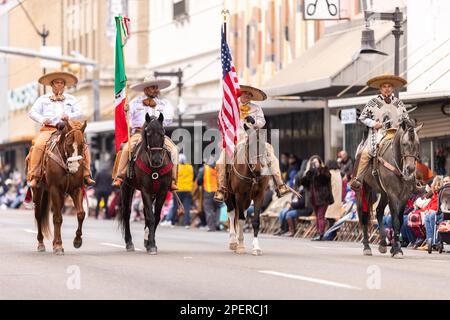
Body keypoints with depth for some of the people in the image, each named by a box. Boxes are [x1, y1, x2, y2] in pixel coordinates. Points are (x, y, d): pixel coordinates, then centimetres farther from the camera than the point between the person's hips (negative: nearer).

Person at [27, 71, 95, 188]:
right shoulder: (43, 99, 18)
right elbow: (32, 112, 11)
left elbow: (79, 113, 13)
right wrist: (42, 120, -10)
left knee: (83, 146, -22)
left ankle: (86, 175, -16)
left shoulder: (71, 99, 22)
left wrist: (69, 116, -9)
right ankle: (34, 177, -31)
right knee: (38, 145, -32)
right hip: (48, 129, -1)